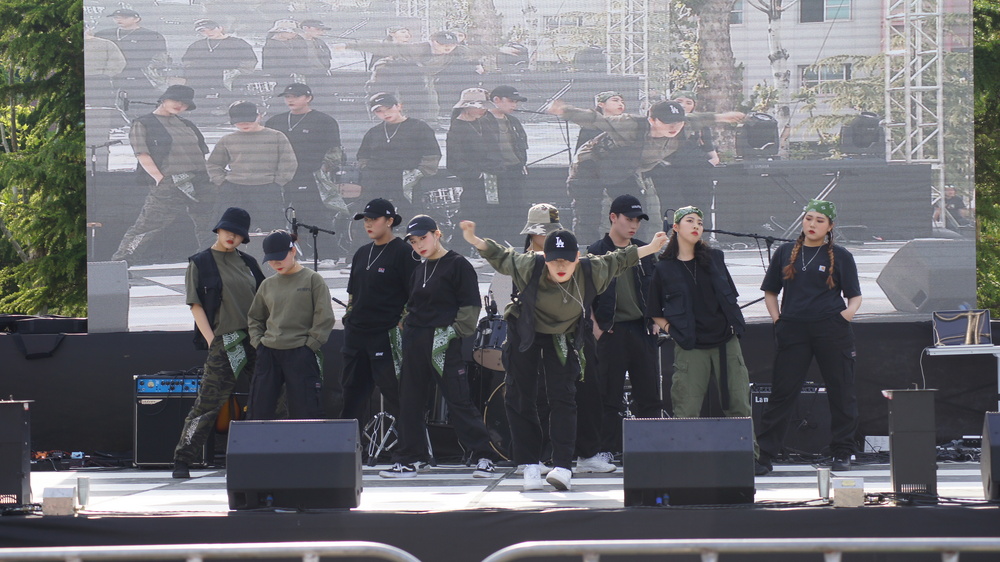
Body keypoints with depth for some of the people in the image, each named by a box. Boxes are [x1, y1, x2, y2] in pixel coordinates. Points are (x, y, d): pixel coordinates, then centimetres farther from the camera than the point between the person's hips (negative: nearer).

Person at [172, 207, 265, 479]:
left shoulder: (248, 262, 15)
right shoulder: (200, 263, 2)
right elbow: (196, 306, -2)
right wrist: (211, 341, -11)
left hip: (256, 340, 5)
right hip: (224, 342, -5)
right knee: (207, 404, -8)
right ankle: (182, 461, -3)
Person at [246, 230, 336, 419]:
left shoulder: (312, 280, -1)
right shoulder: (267, 285, 12)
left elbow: (325, 318, -6)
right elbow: (254, 318, 23)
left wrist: (309, 345, -10)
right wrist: (257, 342, 8)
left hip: (301, 355, -5)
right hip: (268, 354, 5)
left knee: (306, 411, -6)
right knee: (258, 411, 5)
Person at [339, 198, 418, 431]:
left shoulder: (403, 252, -7)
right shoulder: (362, 253, 16)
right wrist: (348, 318, 16)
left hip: (387, 335, -8)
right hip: (356, 333, 8)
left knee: (393, 392, -7)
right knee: (352, 392, 10)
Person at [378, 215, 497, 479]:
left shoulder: (457, 265, -5)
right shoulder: (420, 269, 17)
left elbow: (470, 306, -9)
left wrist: (454, 331, -15)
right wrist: (407, 327, 13)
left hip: (443, 342, -8)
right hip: (415, 341, 8)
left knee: (458, 400, -8)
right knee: (410, 401, 8)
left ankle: (483, 457, -2)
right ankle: (407, 460, 14)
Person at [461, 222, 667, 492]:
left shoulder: (591, 271, -22)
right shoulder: (529, 266, -27)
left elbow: (618, 260, -3)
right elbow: (501, 256, -9)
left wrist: (650, 248, 1)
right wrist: (475, 241, -21)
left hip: (563, 338, 0)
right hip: (525, 333, 0)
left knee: (562, 397, -10)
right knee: (520, 398, -1)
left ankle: (563, 467, -14)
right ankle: (530, 467, 5)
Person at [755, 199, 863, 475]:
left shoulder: (840, 256, 6)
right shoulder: (785, 253, 12)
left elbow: (855, 295, 6)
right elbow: (770, 291, 19)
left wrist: (848, 313, -14)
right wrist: (776, 318, 5)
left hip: (831, 329, -1)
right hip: (793, 331, 1)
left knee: (841, 392, 2)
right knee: (782, 392, -1)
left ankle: (842, 453, 13)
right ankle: (765, 454, 0)